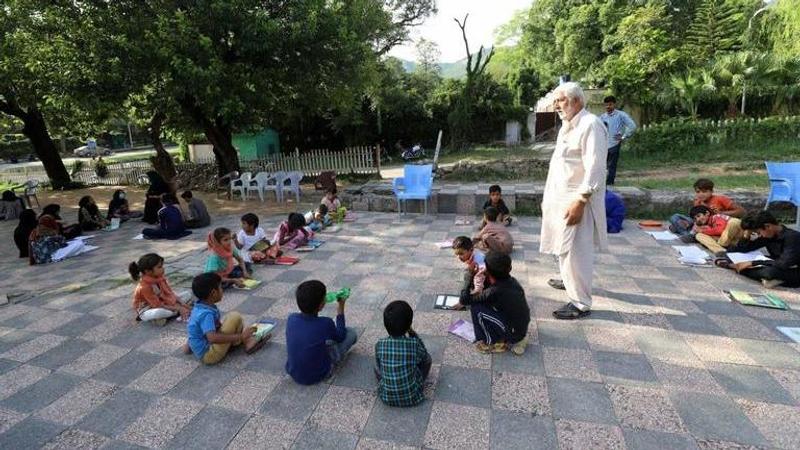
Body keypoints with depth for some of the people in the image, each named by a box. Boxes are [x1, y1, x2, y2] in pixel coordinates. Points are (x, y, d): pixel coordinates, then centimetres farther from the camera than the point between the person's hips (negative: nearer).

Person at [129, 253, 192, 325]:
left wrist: (181, 306, -16)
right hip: (146, 310, -8)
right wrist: (177, 308, -28)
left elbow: (169, 293, -7)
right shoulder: (144, 287, -30)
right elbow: (158, 305, -27)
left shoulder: (159, 278, -10)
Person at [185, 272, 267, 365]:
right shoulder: (206, 314, -25)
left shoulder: (200, 307, 3)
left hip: (201, 353, 10)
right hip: (209, 356, -10)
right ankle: (248, 343, 1)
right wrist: (240, 336, -33)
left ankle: (249, 340, 3)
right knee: (235, 317, -18)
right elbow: (213, 338, -39)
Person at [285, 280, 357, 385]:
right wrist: (340, 310, -1)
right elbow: (340, 337, -5)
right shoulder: (325, 323, -27)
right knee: (351, 333, 6)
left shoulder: (291, 318, -16)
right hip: (317, 375, -5)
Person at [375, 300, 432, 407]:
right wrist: (414, 335, 1)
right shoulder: (415, 343, -20)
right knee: (428, 358, 14)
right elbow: (425, 358, 2)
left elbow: (379, 370, 0)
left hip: (386, 398, 2)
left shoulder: (379, 345, -16)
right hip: (412, 398, -1)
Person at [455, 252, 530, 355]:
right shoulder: (512, 281, -4)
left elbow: (464, 299, -17)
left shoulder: (494, 292, -27)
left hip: (513, 334, -8)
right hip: (523, 328, 8)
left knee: (476, 307, -13)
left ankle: (491, 343, 6)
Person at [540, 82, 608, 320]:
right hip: (560, 196, 10)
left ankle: (581, 303, 5)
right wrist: (549, 196, 18)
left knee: (575, 249, -6)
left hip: (576, 199, -9)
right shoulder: (567, 125, 14)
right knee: (564, 244, 22)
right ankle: (568, 279, 43)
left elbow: (594, 169, -22)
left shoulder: (590, 125, -15)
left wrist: (579, 201, -26)